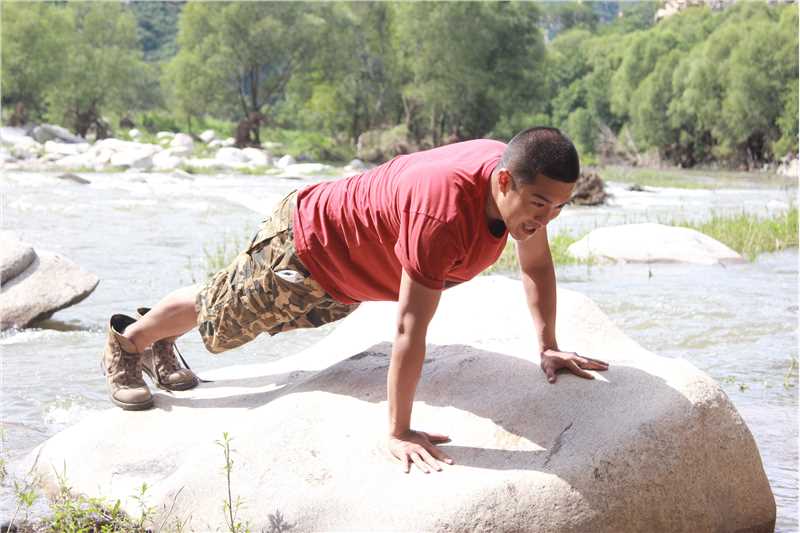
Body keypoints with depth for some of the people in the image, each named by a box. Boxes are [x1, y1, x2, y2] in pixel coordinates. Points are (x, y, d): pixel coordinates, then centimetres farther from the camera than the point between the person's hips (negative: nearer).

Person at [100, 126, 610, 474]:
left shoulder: (524, 180, -24)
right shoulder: (443, 213, -47)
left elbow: (537, 264, -4)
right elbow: (410, 328, -45)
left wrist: (547, 346, -2)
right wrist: (398, 434, -41)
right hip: (304, 244, -7)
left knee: (231, 308, 33)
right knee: (215, 314, 20)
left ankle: (161, 344, 61)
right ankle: (129, 340, 50)